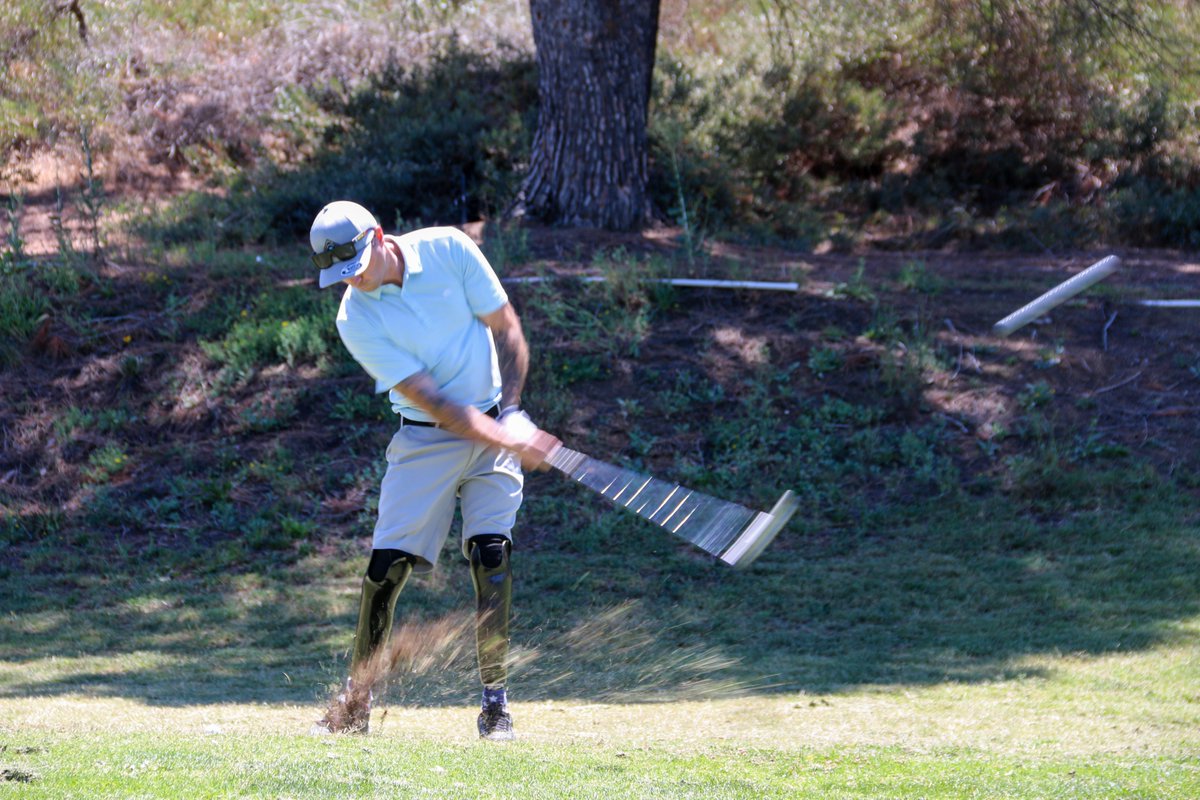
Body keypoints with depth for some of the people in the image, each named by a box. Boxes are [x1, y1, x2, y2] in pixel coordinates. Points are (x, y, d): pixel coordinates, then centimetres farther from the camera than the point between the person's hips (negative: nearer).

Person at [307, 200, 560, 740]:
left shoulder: (449, 250, -12)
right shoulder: (356, 319, -15)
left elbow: (506, 329, -3)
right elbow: (431, 400, -21)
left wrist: (512, 412, -14)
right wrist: (508, 442, -29)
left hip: (495, 422, 0)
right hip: (426, 439, 0)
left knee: (491, 551, -13)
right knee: (387, 563, -8)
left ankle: (495, 701, -7)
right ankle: (354, 704, 6)